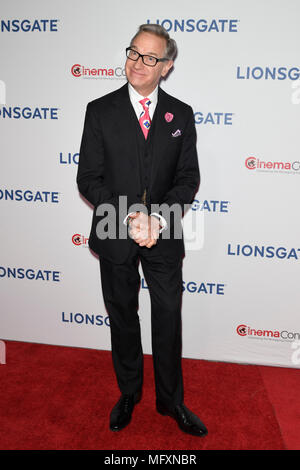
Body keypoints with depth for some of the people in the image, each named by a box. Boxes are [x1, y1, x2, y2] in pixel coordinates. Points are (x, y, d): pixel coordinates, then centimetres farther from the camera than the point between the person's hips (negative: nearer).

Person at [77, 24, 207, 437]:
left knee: (168, 319, 10)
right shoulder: (100, 111, -1)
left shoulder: (181, 114, 3)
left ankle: (170, 399, 33)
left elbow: (188, 178, 0)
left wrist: (157, 218, -16)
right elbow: (88, 179, -6)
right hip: (116, 236, 0)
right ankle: (129, 394, 38)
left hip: (164, 236, 1)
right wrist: (128, 218, -18)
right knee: (123, 318, 15)